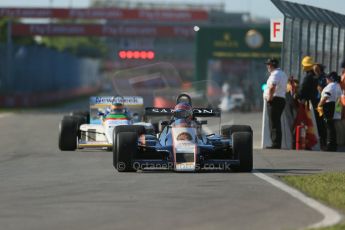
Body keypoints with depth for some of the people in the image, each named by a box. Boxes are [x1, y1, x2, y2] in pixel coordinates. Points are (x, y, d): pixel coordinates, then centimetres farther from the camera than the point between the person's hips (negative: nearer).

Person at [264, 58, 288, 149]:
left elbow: (272, 87, -26)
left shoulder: (275, 74, -13)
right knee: (276, 123, 13)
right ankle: (277, 144, 14)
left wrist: (269, 97, -16)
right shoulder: (283, 74, 20)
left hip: (274, 100, -10)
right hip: (282, 99, 10)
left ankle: (275, 144, -11)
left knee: (274, 123, -9)